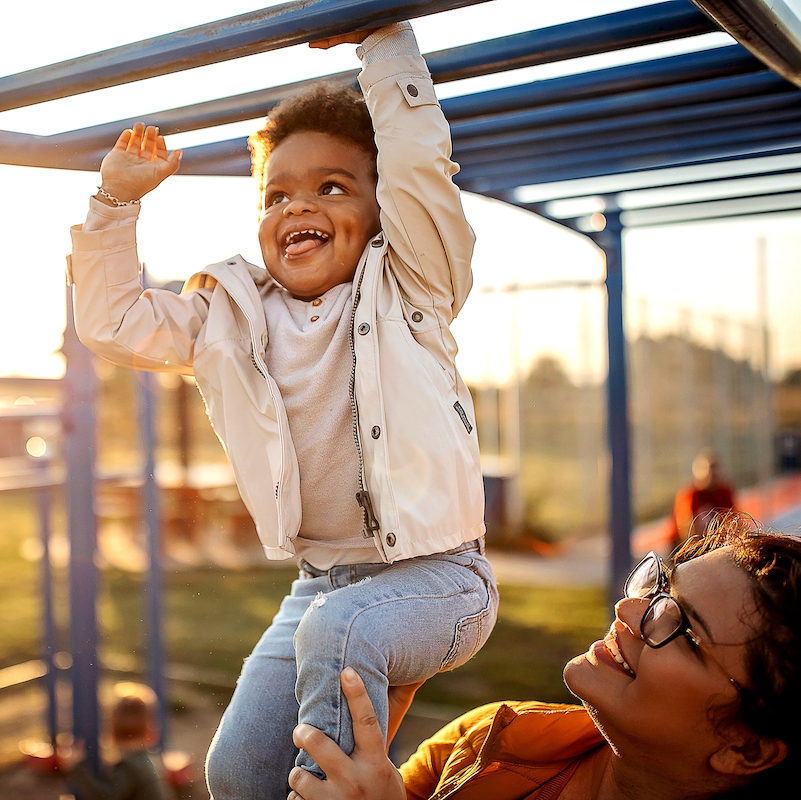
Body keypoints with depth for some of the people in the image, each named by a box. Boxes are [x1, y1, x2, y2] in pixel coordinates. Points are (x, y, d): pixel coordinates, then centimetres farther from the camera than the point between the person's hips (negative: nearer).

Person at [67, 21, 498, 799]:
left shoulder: (404, 289, -3)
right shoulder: (230, 317, 9)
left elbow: (419, 163, -16)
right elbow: (110, 320, 12)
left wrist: (382, 40, -10)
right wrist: (117, 201, 5)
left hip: (434, 574, -4)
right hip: (321, 580, 5)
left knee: (339, 628, -35)